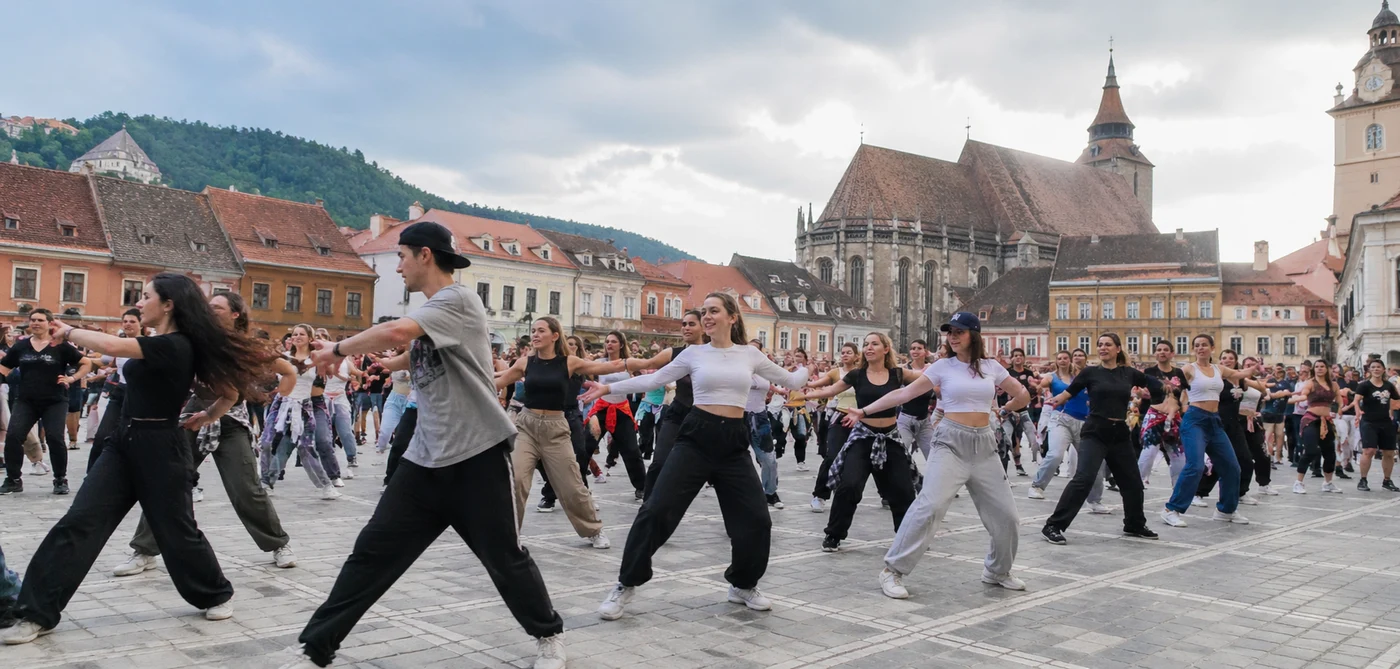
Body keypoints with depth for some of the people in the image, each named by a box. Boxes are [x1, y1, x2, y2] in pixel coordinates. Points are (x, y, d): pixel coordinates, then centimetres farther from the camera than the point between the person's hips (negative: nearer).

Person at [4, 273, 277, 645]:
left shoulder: (174, 345, -18)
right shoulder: (158, 346, 11)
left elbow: (112, 345, -29)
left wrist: (69, 332, -13)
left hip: (158, 449, -9)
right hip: (124, 442, 9)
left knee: (176, 530, 5)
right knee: (79, 523, -1)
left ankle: (217, 595, 27)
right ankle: (39, 614, 3)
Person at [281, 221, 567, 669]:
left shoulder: (458, 300, -15)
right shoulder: (428, 317, 14)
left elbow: (396, 332, -31)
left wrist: (337, 349, -17)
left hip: (478, 457, -8)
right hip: (426, 460, 8)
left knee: (505, 559, 5)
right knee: (374, 552, 4)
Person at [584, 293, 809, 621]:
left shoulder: (750, 354, 7)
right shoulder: (694, 353, 3)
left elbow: (789, 380, 16)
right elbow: (654, 380, 3)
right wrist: (609, 388, -2)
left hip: (734, 442, 2)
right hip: (697, 437, -2)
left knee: (756, 519, 0)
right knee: (657, 510, -10)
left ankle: (743, 585, 26)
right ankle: (625, 585, 4)